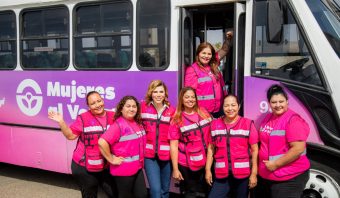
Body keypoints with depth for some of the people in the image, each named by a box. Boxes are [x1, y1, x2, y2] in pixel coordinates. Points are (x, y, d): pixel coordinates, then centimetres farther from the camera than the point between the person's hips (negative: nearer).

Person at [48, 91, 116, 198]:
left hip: (107, 166, 2)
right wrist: (61, 122, -14)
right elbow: (70, 135, -4)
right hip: (84, 167, -2)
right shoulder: (83, 118, -5)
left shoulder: (113, 116, 1)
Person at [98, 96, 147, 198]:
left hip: (137, 168, 7)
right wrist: (111, 159, -20)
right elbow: (102, 142, -29)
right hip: (124, 170, -7)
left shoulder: (138, 123, 5)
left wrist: (140, 162, 12)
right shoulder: (118, 125, -18)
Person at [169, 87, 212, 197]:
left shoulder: (204, 113, 3)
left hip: (206, 162, 4)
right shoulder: (177, 120, -7)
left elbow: (212, 134, 12)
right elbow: (174, 145, -10)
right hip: (187, 165, -3)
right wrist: (175, 169, -13)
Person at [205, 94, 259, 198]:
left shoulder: (248, 124, -3)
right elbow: (211, 148, 10)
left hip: (243, 173, -2)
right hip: (222, 174, 2)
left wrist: (254, 173, -6)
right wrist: (208, 170, 6)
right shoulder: (215, 124, 6)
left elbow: (254, 150, -3)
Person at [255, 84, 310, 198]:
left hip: (289, 179, -8)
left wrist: (275, 164, -21)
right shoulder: (267, 118, 7)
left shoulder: (293, 120, -16)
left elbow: (298, 149, -24)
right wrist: (261, 165, 10)